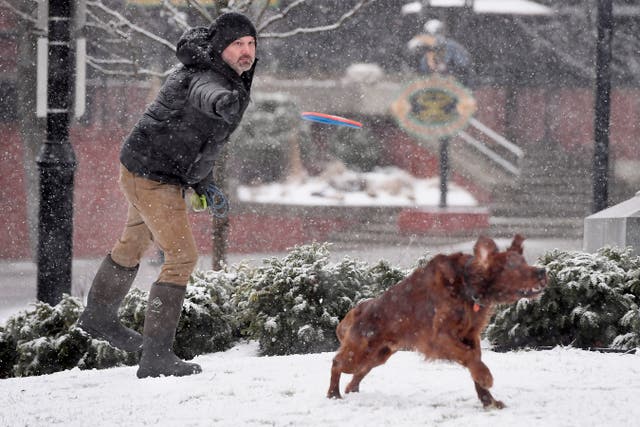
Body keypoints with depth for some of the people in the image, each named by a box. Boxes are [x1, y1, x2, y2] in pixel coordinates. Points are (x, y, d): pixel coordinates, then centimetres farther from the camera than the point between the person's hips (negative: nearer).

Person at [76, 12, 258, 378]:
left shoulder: (232, 80, 4)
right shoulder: (206, 78, -28)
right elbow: (206, 95, -56)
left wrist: (203, 180, 18)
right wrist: (223, 102, -80)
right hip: (153, 178, -11)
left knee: (134, 245, 29)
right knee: (182, 256, -15)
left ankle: (99, 317, 53)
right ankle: (156, 356, -14)